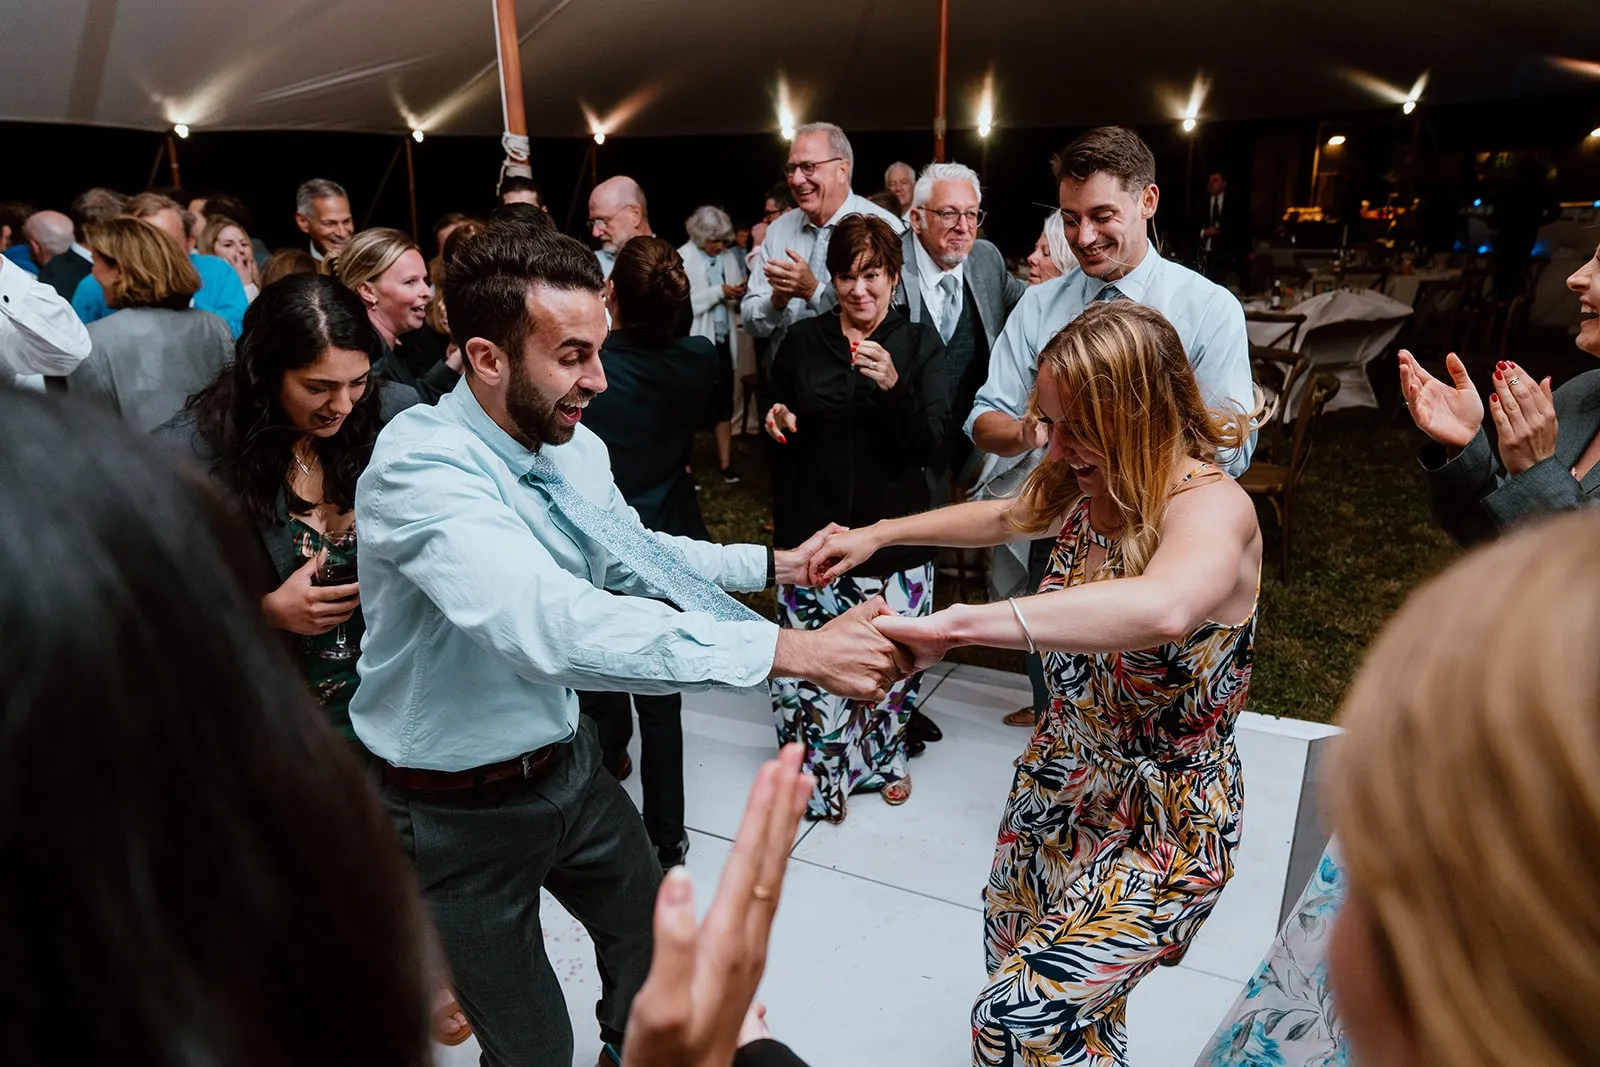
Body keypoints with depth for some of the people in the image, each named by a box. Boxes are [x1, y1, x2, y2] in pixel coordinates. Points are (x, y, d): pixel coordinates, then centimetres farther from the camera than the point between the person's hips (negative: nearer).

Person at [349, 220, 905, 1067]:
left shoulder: (577, 451, -7)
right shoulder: (418, 466, -30)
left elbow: (627, 552, 13)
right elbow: (550, 624, -45)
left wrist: (773, 563, 5)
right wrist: (793, 650, -47)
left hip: (566, 765, 7)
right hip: (461, 813, -6)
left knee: (654, 942, 25)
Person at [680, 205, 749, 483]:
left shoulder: (729, 257, 5)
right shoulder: (682, 259, -10)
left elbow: (736, 302, 11)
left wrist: (739, 294, -11)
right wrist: (719, 292, -20)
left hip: (723, 340, 5)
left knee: (724, 402, 11)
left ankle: (725, 462, 21)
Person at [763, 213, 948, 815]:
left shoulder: (920, 345, 1)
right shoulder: (802, 342, 6)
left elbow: (931, 446, -8)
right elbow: (779, 426, 20)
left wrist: (894, 386, -23)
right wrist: (777, 420, -4)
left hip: (892, 530, -1)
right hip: (812, 528, 1)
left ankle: (887, 756, 31)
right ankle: (818, 766, 21)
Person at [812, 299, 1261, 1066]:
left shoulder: (1212, 508, -27)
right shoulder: (1085, 486, -6)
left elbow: (1164, 608, -51)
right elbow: (1001, 518, 16)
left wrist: (957, 624, -51)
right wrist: (879, 533, 14)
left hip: (1162, 827, -7)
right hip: (1060, 783, 7)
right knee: (1015, 967, 22)